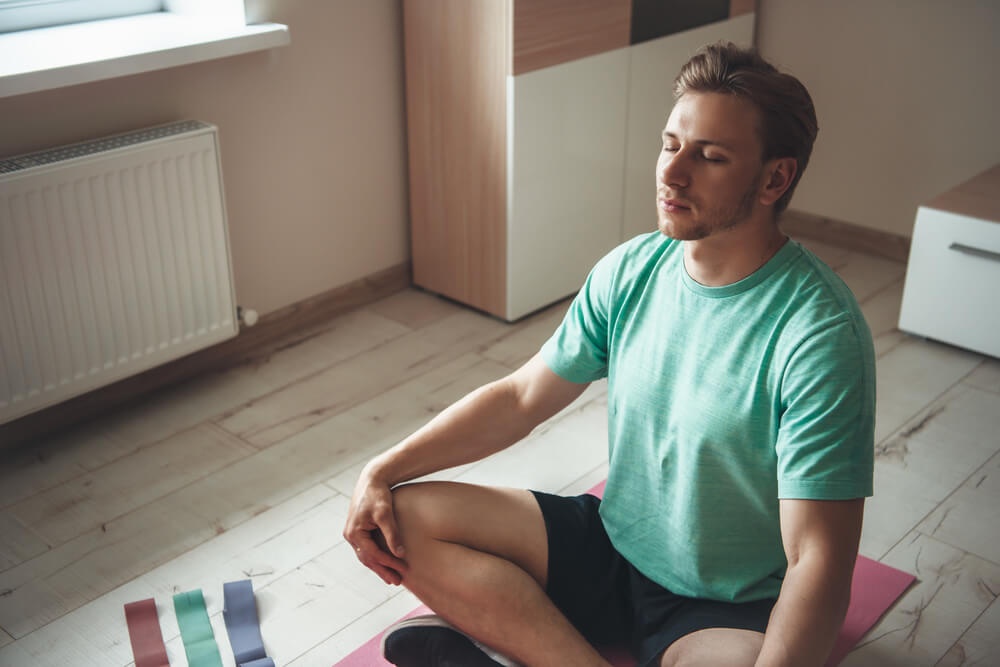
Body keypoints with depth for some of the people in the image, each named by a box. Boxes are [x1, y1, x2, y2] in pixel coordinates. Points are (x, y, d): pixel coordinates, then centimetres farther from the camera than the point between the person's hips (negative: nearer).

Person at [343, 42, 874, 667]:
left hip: (732, 610, -5)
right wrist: (383, 471, -6)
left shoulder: (821, 334, -23)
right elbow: (520, 397, 3)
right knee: (402, 516, -7)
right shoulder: (631, 269, -4)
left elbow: (817, 562, -26)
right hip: (613, 544, 6)